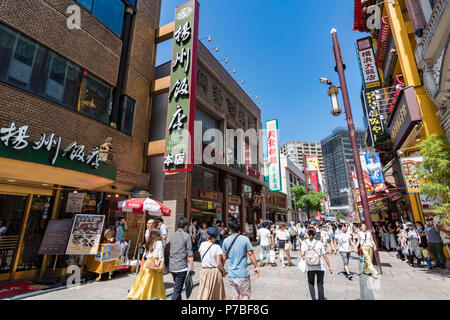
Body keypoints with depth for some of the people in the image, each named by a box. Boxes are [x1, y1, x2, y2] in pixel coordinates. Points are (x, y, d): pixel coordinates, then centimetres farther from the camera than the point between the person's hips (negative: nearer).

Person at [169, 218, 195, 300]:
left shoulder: (172, 236, 8)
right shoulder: (187, 236, -10)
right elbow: (190, 254, -12)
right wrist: (191, 268, -7)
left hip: (172, 266, 6)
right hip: (181, 267, -6)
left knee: (177, 287, 23)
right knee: (177, 289, 1)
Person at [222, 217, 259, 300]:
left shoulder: (226, 240, -3)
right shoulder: (245, 239, -12)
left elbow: (224, 257, 3)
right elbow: (251, 254, -8)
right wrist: (256, 267, 4)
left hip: (231, 274, 3)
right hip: (243, 273, -3)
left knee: (235, 296, 15)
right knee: (246, 295, 13)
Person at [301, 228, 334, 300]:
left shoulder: (304, 242, -4)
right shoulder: (319, 243, -3)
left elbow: (302, 254, -14)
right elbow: (325, 256, -2)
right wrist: (329, 267, 8)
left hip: (310, 267, 0)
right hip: (320, 267, 0)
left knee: (311, 283, 19)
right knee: (320, 284, 18)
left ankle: (313, 298, 8)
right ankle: (321, 298, 23)